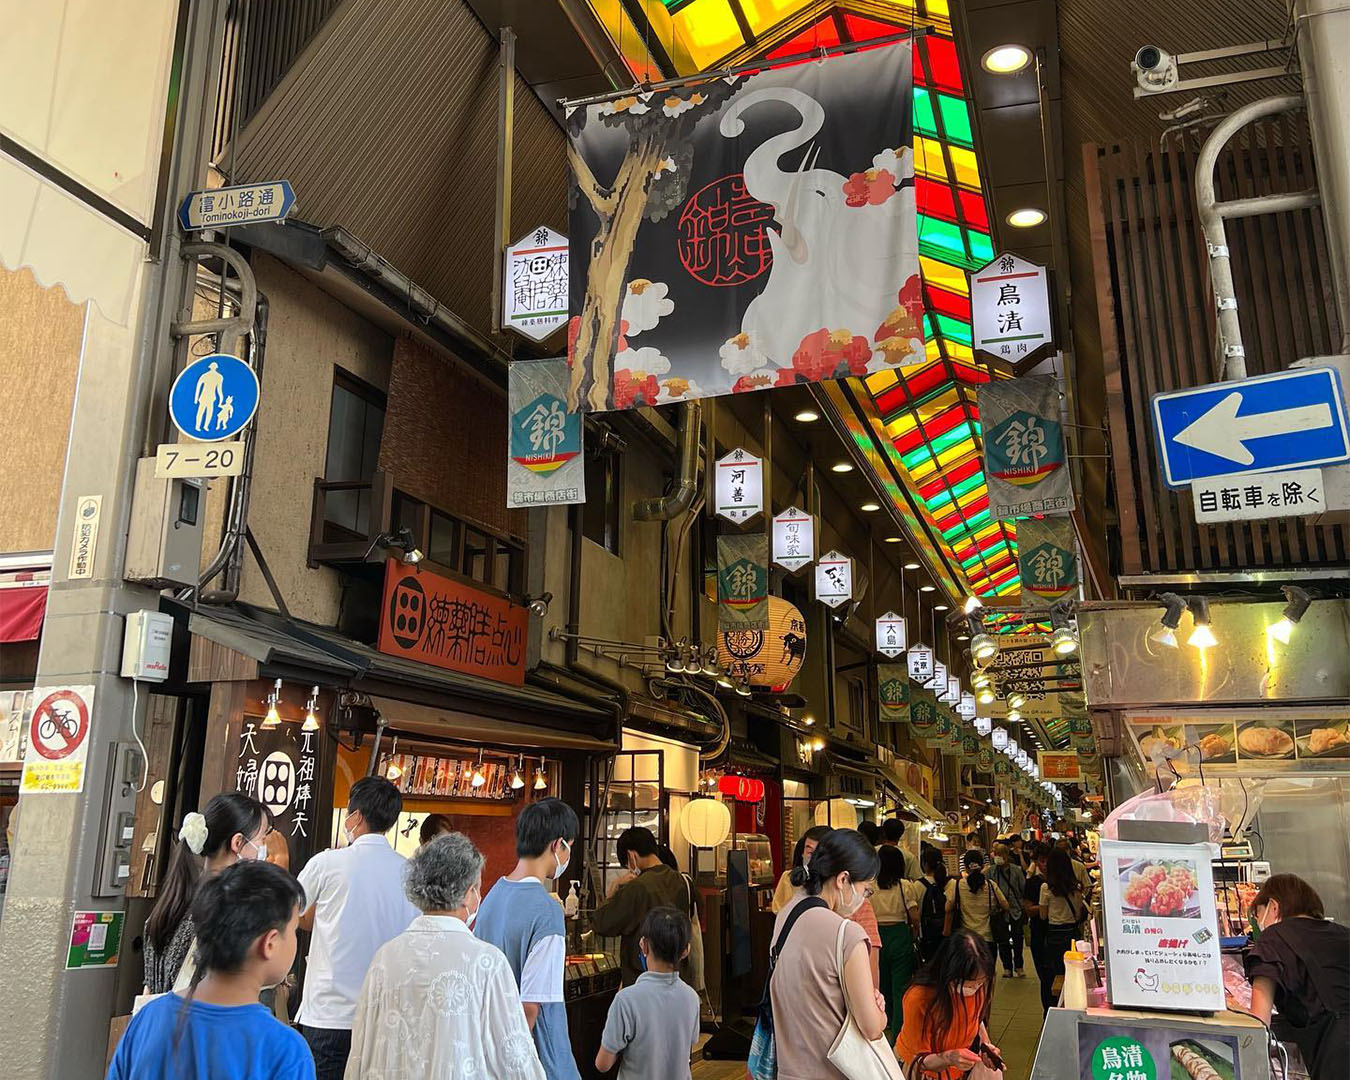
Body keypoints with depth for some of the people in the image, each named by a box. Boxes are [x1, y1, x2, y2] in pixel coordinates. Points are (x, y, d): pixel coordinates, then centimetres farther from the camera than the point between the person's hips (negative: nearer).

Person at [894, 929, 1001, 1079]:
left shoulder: (980, 988, -16)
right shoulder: (919, 998, -30)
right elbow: (920, 1060, -19)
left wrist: (985, 1045, -12)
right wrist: (949, 1058, -36)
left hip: (961, 1065, 4)